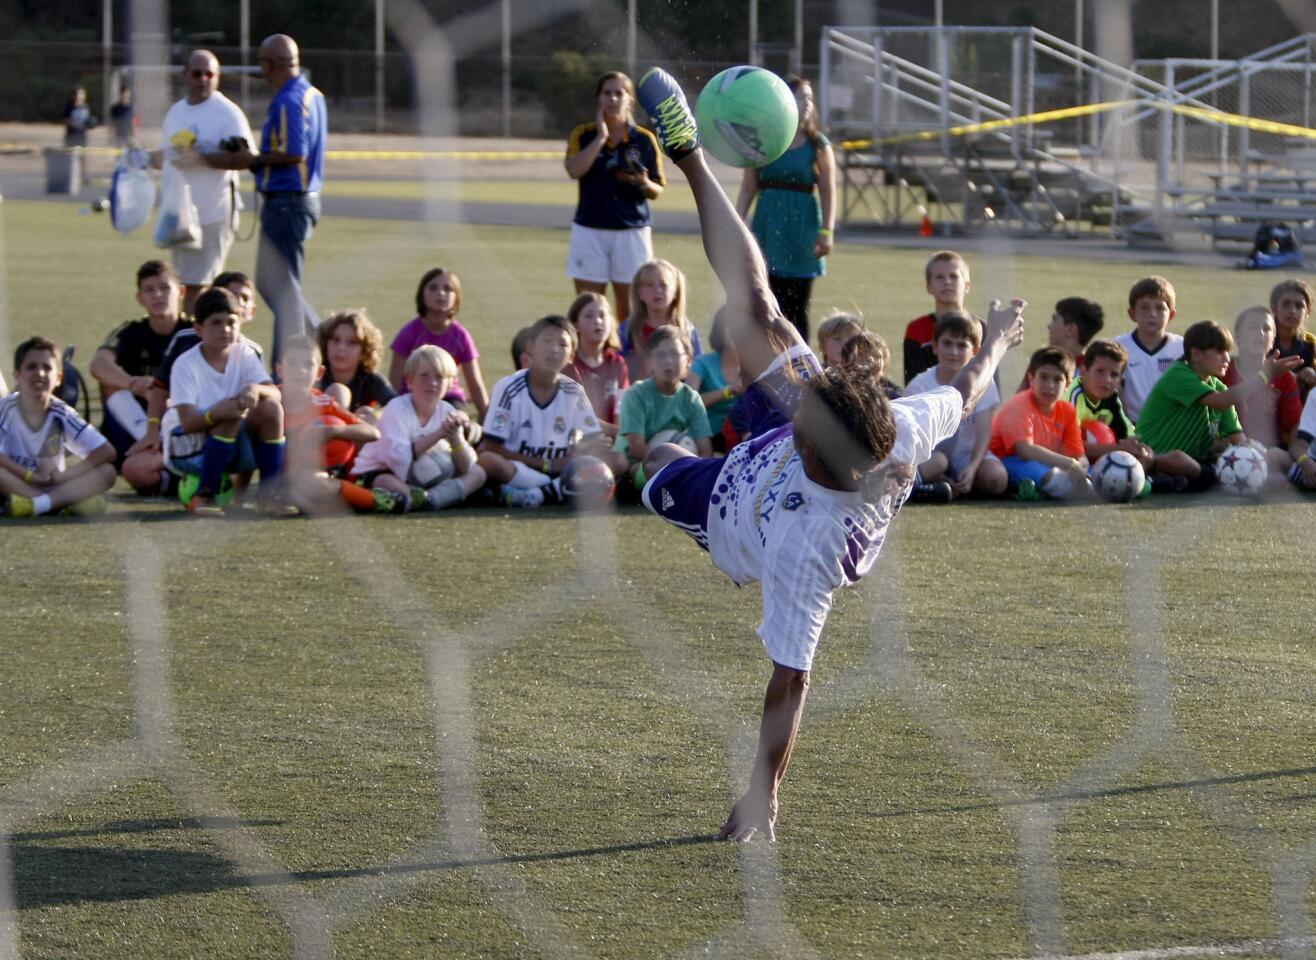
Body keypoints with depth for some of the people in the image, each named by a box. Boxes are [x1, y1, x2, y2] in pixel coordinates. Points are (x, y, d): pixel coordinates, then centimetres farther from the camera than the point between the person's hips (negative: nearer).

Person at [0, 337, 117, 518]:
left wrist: (64, 476, -14)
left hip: (53, 488, 4)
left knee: (107, 472, -18)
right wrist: (30, 475, -21)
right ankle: (70, 502, -31)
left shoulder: (61, 413, -1)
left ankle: (35, 504, -35)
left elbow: (107, 452, -5)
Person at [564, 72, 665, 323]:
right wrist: (601, 136, -13)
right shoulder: (583, 135, 4)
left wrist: (643, 182, -15)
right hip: (590, 229, 0)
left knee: (630, 306, -1)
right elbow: (574, 170, -15)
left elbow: (657, 192, 7)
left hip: (632, 230, 0)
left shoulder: (644, 140, 4)